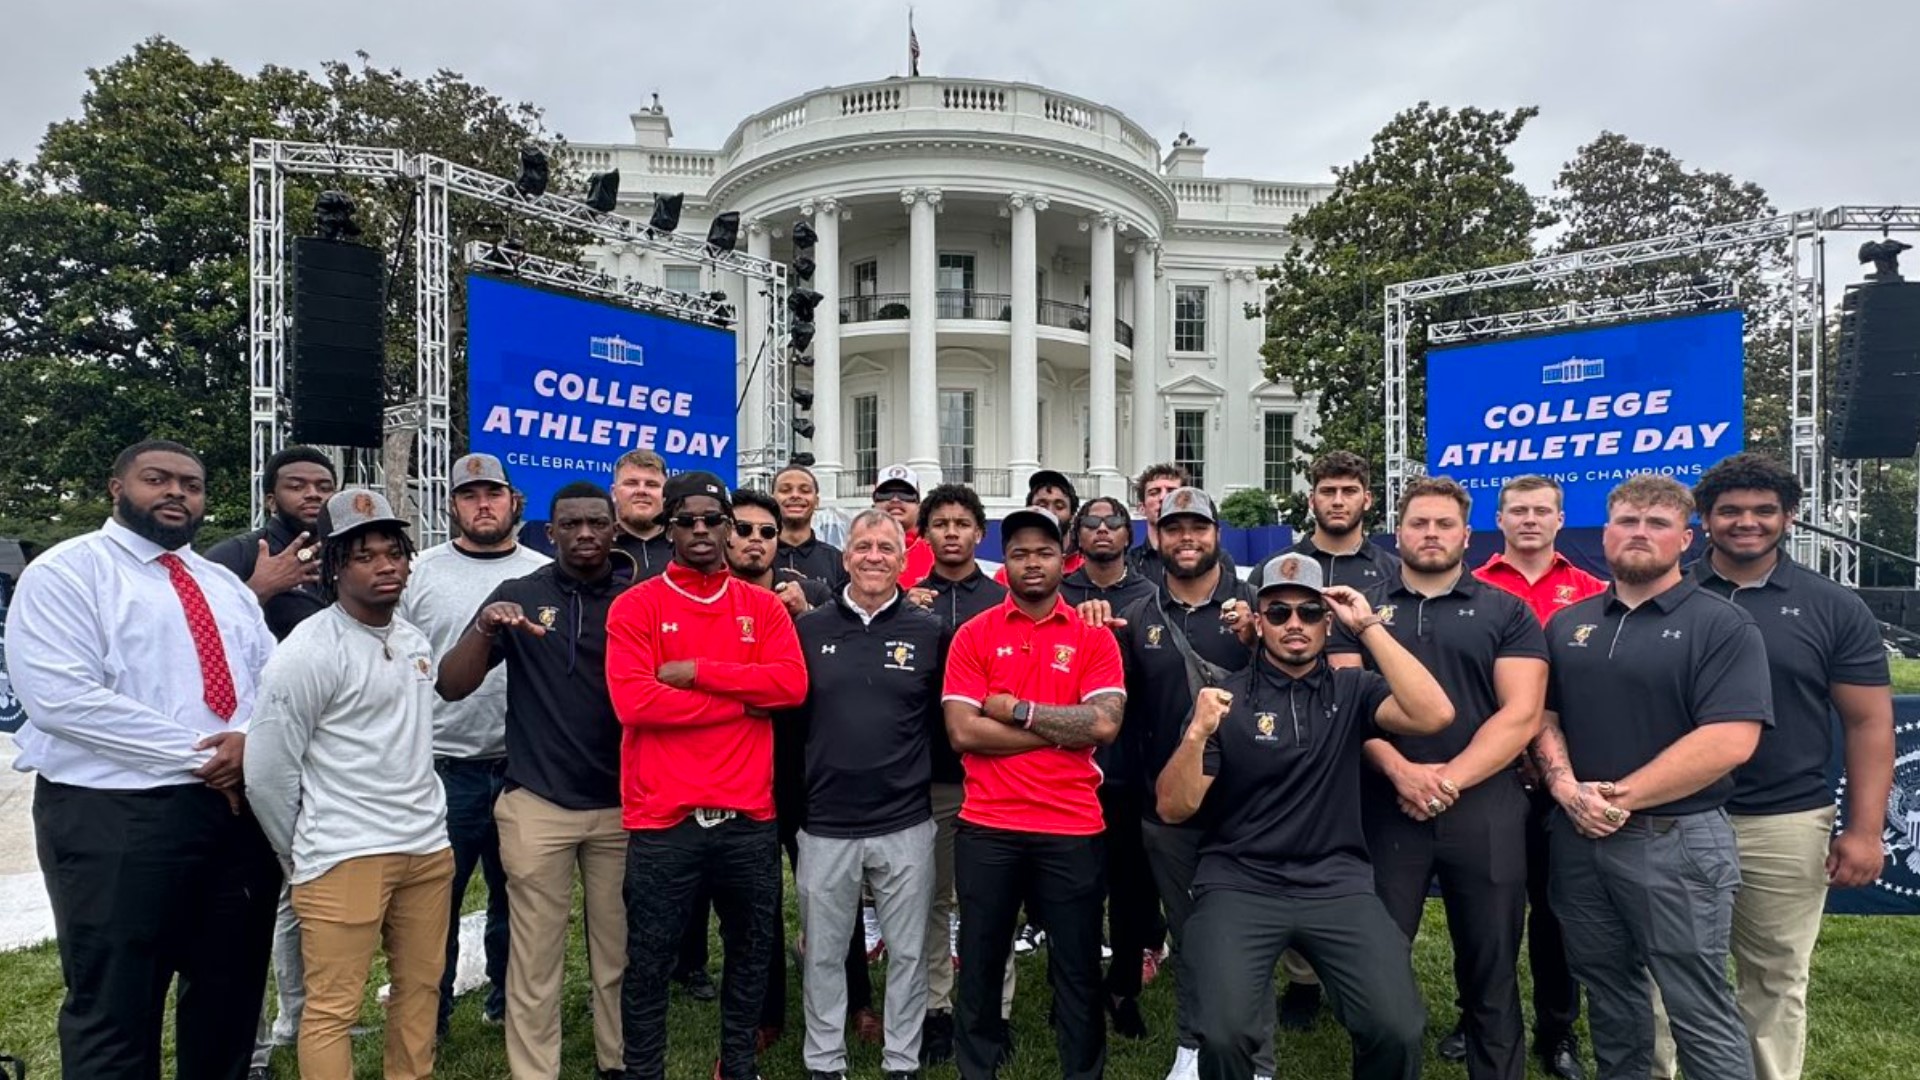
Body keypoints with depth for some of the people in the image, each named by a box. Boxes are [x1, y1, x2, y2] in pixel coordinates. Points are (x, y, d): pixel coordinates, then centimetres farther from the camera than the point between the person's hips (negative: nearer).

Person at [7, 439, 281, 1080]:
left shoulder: (225, 585, 16)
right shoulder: (67, 572, -4)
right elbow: (61, 697, -17)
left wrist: (250, 740, -12)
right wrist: (198, 755, -17)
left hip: (238, 807, 6)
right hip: (113, 815, -6)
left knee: (231, 991, 16)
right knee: (114, 1005, 5)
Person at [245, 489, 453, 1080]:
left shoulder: (416, 640, 9)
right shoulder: (307, 653, -12)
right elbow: (266, 774, -9)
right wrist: (302, 854, 3)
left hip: (428, 847, 6)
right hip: (344, 855, -6)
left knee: (420, 987, 15)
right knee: (332, 1008, 4)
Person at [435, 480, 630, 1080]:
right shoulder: (518, 594, -1)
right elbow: (451, 687, -5)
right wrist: (485, 629, -23)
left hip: (622, 804, 2)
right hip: (538, 804, -1)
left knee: (619, 951, 14)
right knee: (535, 962, 6)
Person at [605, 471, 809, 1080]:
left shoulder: (762, 607, 6)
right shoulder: (636, 606, -2)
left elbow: (792, 684, -8)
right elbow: (633, 701, -15)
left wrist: (697, 671, -14)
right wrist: (743, 702, -11)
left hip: (749, 815, 3)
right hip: (664, 817, -3)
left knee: (751, 951, 18)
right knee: (649, 961, 10)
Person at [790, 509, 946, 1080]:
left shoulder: (929, 631, -1)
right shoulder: (809, 628, 1)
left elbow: (945, 720, 6)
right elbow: (786, 717, 5)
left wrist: (919, 775, 2)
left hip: (906, 825, 0)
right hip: (824, 824, 1)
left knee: (907, 951, 13)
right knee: (823, 952, 15)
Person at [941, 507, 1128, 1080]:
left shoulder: (1094, 637, 1)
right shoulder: (973, 635, 0)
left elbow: (1104, 724, -11)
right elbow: (963, 732, -10)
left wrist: (1017, 710, -12)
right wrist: (1064, 729, -11)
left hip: (1072, 827, 0)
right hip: (986, 826, 0)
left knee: (1077, 966, 13)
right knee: (981, 961, 14)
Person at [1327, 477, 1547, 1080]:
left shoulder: (1506, 612, 7)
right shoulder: (1361, 610, 8)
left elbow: (1521, 713, -3)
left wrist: (1450, 778, -14)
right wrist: (1401, 771, -15)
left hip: (1484, 808, 0)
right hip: (1385, 805, 0)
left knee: (1491, 967, 10)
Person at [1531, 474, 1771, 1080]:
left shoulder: (1723, 627, -6)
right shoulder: (1567, 625, 9)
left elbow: (1728, 742, -16)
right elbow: (1544, 717, 10)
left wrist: (1621, 797, -15)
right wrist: (1567, 789, -8)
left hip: (1676, 839, -5)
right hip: (1577, 837, 5)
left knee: (1699, 1010, 5)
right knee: (1607, 993, 18)